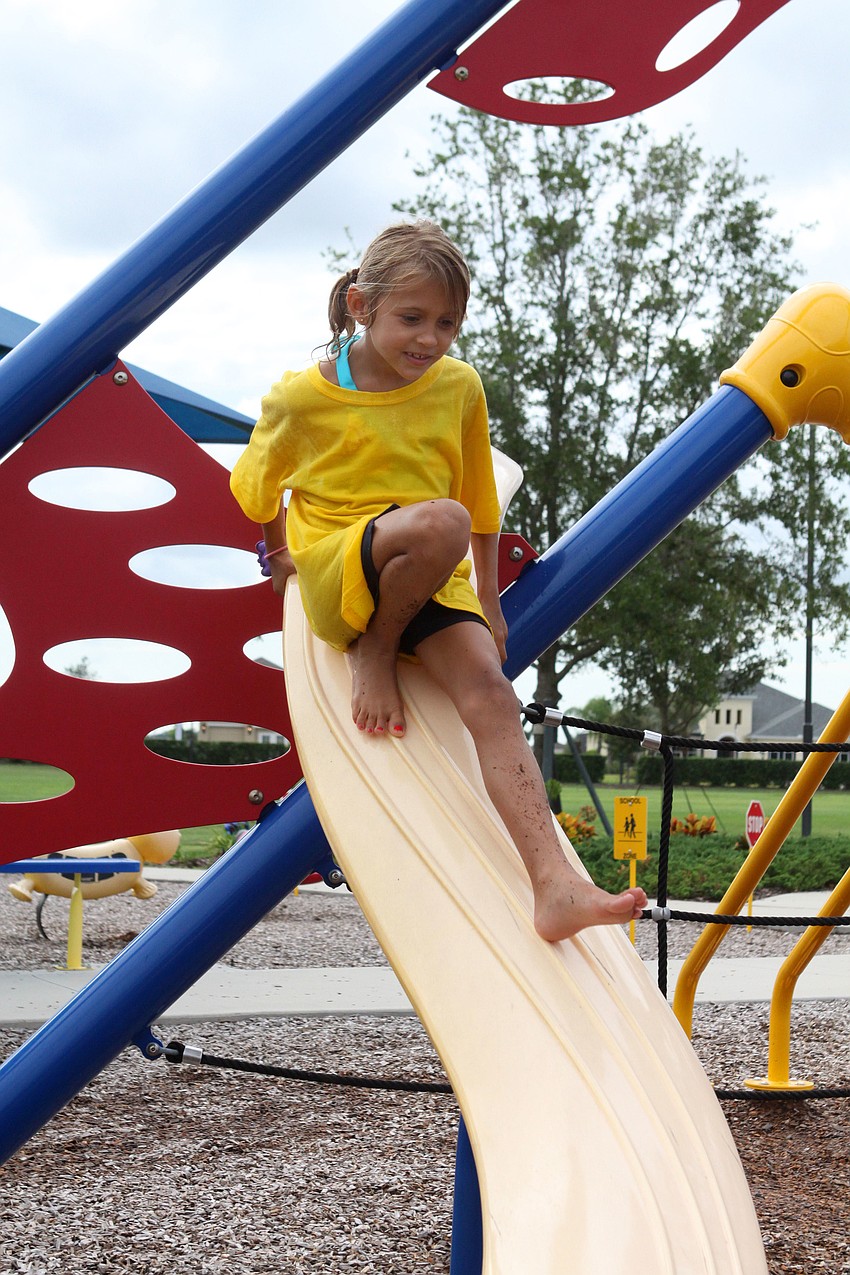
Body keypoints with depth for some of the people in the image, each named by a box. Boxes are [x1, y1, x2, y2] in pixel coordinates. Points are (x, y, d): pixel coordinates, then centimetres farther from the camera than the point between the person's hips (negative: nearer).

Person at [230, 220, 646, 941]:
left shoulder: (460, 387, 4)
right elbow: (259, 491, 14)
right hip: (336, 569, -3)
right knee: (441, 523, -36)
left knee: (489, 688, -24)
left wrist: (489, 603, 19)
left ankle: (555, 884, -35)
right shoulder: (301, 398, -6)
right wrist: (280, 556, 28)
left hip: (432, 583, 3)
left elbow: (482, 502, 16)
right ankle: (375, 653, -10)